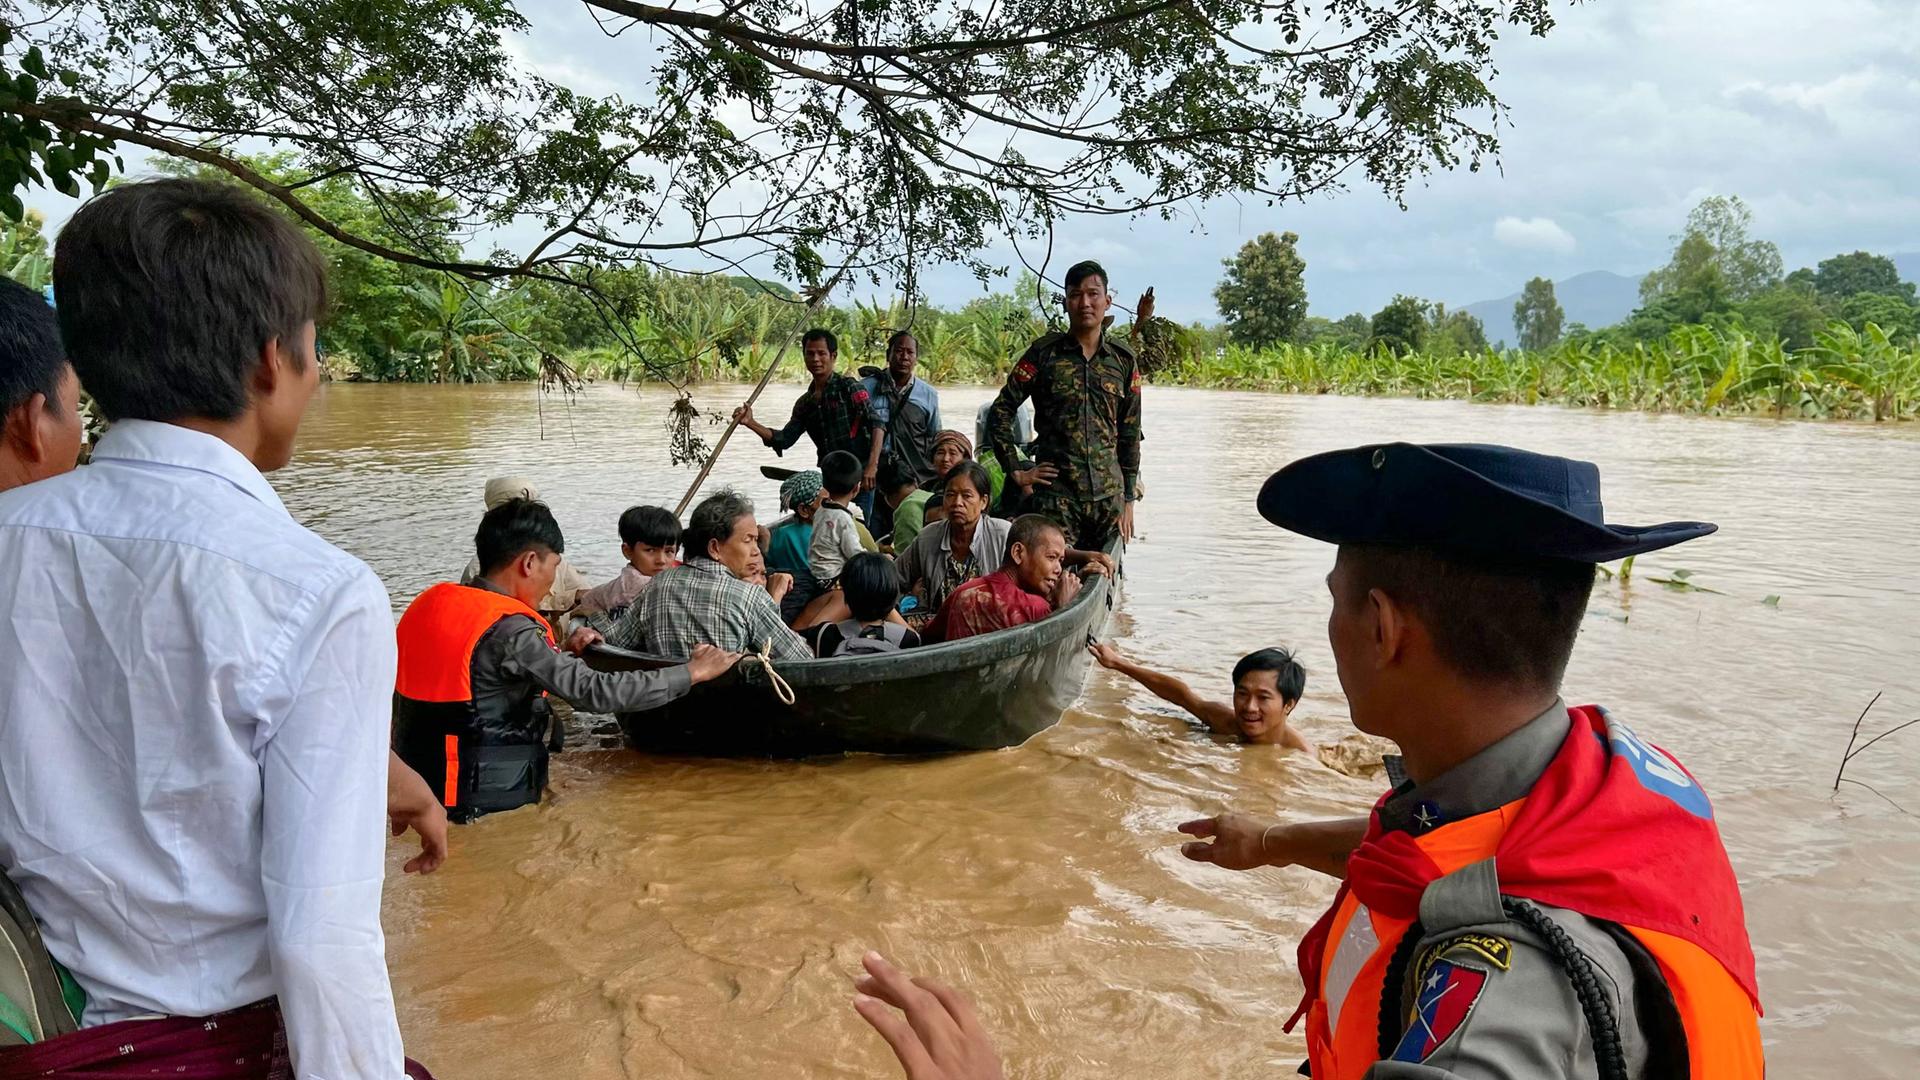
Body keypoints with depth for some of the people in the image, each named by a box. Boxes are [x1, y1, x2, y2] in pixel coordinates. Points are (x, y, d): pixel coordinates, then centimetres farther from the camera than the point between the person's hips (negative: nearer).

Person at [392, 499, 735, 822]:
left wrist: (563, 653, 17)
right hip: (484, 801, -9)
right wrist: (692, 672, -14)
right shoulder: (508, 630, -20)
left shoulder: (431, 602, 5)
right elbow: (597, 692, -23)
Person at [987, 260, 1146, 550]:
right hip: (1055, 493, -3)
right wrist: (1018, 474, -3)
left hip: (1109, 495, 3)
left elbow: (1130, 432, 12)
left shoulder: (1123, 358, 8)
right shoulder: (1044, 353, 0)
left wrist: (1128, 499, 9)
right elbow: (1000, 413, 2)